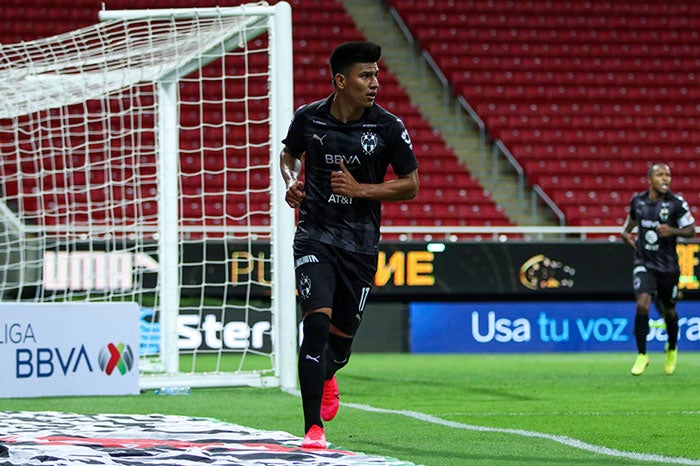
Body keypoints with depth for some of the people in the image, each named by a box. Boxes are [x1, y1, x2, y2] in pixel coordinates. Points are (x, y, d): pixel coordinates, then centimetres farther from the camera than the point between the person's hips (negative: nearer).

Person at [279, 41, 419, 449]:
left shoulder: (389, 127, -7)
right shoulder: (308, 118, -4)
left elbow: (410, 185, -1)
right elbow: (289, 153, 19)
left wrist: (359, 189, -14)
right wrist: (291, 182, -2)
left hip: (361, 243, 1)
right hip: (315, 236, -1)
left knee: (342, 335, 10)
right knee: (317, 321, -20)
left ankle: (327, 376, 50)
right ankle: (314, 428, -17)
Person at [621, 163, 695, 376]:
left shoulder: (677, 203, -8)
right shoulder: (638, 200, 1)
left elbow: (691, 230, -3)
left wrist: (673, 231, -22)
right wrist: (626, 233, 4)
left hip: (667, 266, -1)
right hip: (644, 263, 1)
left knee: (669, 311, 11)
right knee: (642, 304, -18)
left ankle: (672, 349, 40)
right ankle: (642, 355, -6)